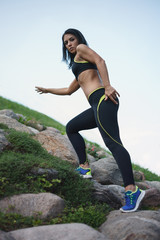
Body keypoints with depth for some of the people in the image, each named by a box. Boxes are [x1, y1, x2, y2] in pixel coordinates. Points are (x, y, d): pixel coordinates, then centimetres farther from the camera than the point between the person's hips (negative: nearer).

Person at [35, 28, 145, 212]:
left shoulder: (82, 48, 11)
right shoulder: (80, 70, 35)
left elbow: (100, 60, -8)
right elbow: (69, 90, 45)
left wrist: (107, 86, -21)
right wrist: (48, 90, 53)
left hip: (102, 99, -10)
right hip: (98, 106, 10)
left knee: (112, 142, -23)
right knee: (71, 128, 21)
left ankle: (132, 190, -33)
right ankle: (84, 167, 12)